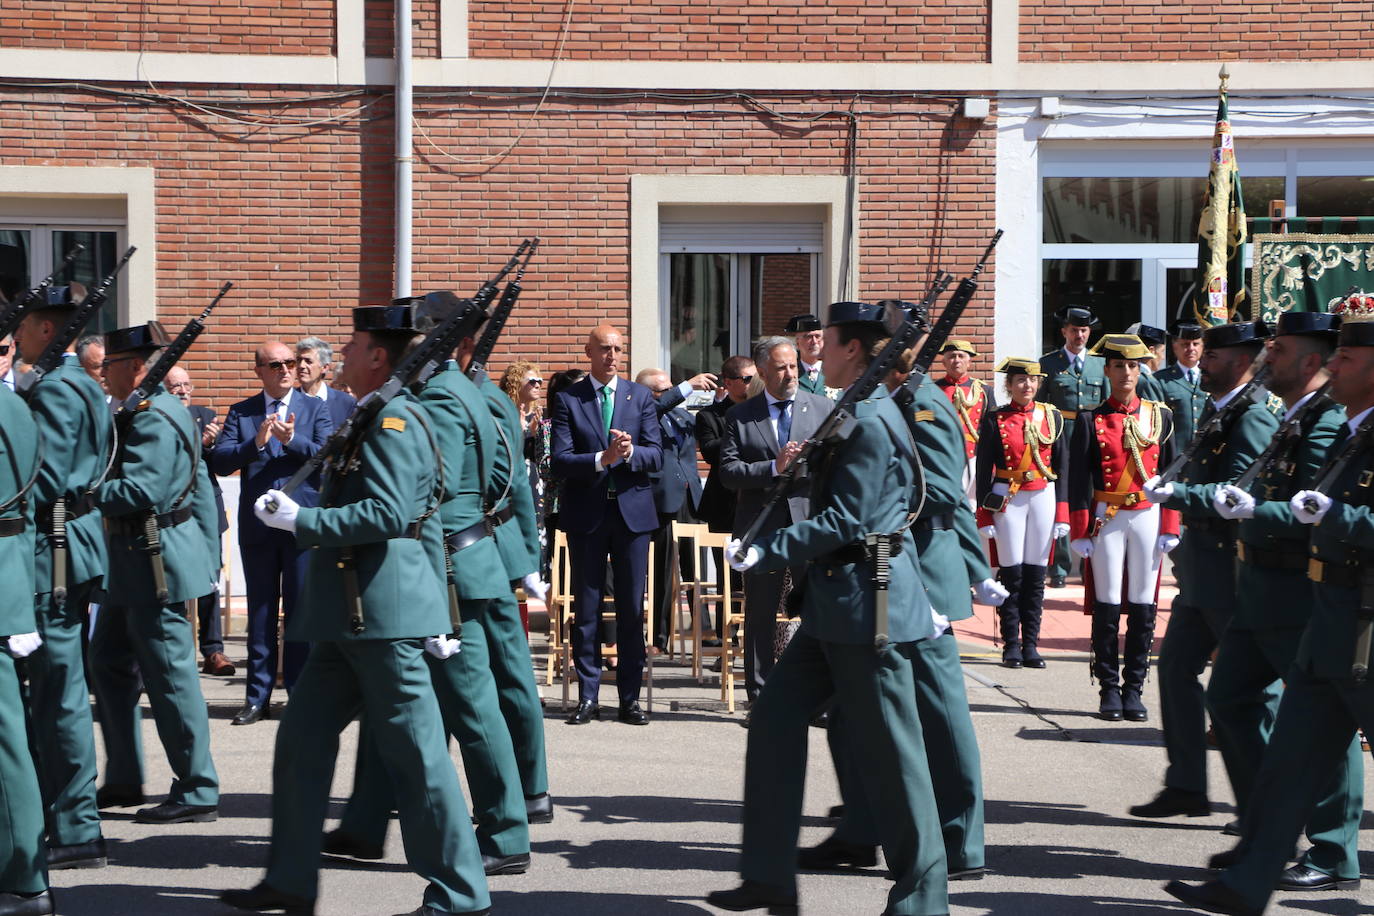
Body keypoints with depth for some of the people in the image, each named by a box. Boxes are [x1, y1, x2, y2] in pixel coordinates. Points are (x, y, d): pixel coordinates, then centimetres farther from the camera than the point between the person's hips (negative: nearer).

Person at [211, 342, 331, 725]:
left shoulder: (314, 408, 5)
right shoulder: (240, 412, 8)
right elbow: (220, 462, -3)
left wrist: (292, 440, -20)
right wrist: (256, 442, -18)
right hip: (257, 526, 2)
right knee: (260, 615, 8)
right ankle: (258, 697, 14)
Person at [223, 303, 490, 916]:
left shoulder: (393, 419, -13)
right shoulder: (374, 418, 18)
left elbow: (387, 514, -24)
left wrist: (302, 520, -18)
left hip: (385, 614, -11)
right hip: (348, 617, 11)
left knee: (415, 754, -5)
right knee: (302, 739, 13)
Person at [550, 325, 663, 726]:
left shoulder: (640, 397, 7)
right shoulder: (568, 400, 1)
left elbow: (656, 455, 1)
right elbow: (560, 461, -8)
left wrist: (630, 452, -20)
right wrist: (602, 459, -23)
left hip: (632, 511, 2)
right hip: (586, 513, -1)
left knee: (632, 608, 4)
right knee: (586, 608, 3)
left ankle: (630, 697, 12)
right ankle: (587, 696, 11)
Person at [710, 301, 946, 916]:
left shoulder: (869, 422, -17)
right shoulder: (861, 414, 14)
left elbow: (845, 520, -21)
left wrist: (766, 552, -20)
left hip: (867, 601, -11)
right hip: (836, 600, 11)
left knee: (889, 749, -2)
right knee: (776, 716, 9)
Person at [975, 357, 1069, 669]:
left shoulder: (1052, 417, 7)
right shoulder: (995, 419, 0)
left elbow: (1062, 467, 8)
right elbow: (984, 469, 0)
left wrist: (1062, 512, 3)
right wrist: (985, 516, -4)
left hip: (1044, 498, 2)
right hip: (1008, 500, -2)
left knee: (1036, 573, 4)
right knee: (1011, 572, -2)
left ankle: (1031, 645, 10)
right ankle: (1011, 646, 5)